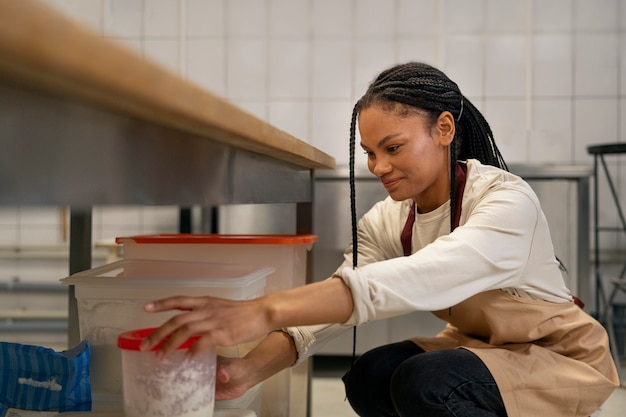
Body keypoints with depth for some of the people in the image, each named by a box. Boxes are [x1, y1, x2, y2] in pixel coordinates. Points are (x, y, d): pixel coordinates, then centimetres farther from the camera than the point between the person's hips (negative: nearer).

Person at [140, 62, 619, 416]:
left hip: (561, 356, -6)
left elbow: (413, 280, -47)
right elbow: (334, 299, -20)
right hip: (478, 345, 6)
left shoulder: (508, 201, -29)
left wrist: (266, 310, -57)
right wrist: (251, 368, -38)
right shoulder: (388, 221, -7)